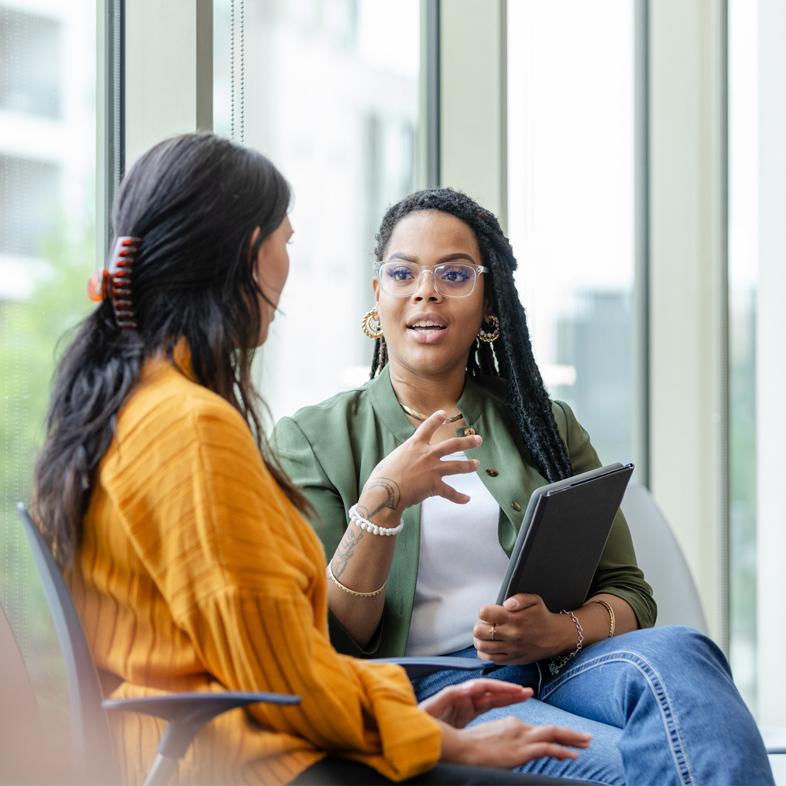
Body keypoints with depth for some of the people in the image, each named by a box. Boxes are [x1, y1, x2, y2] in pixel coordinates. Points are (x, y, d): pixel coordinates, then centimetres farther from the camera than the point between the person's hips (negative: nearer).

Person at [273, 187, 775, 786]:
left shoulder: (546, 426, 22)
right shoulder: (314, 439, 12)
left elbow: (630, 596, 15)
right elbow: (327, 639, 2)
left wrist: (558, 630, -9)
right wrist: (382, 500, -14)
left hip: (556, 671, 5)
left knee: (674, 653, -33)